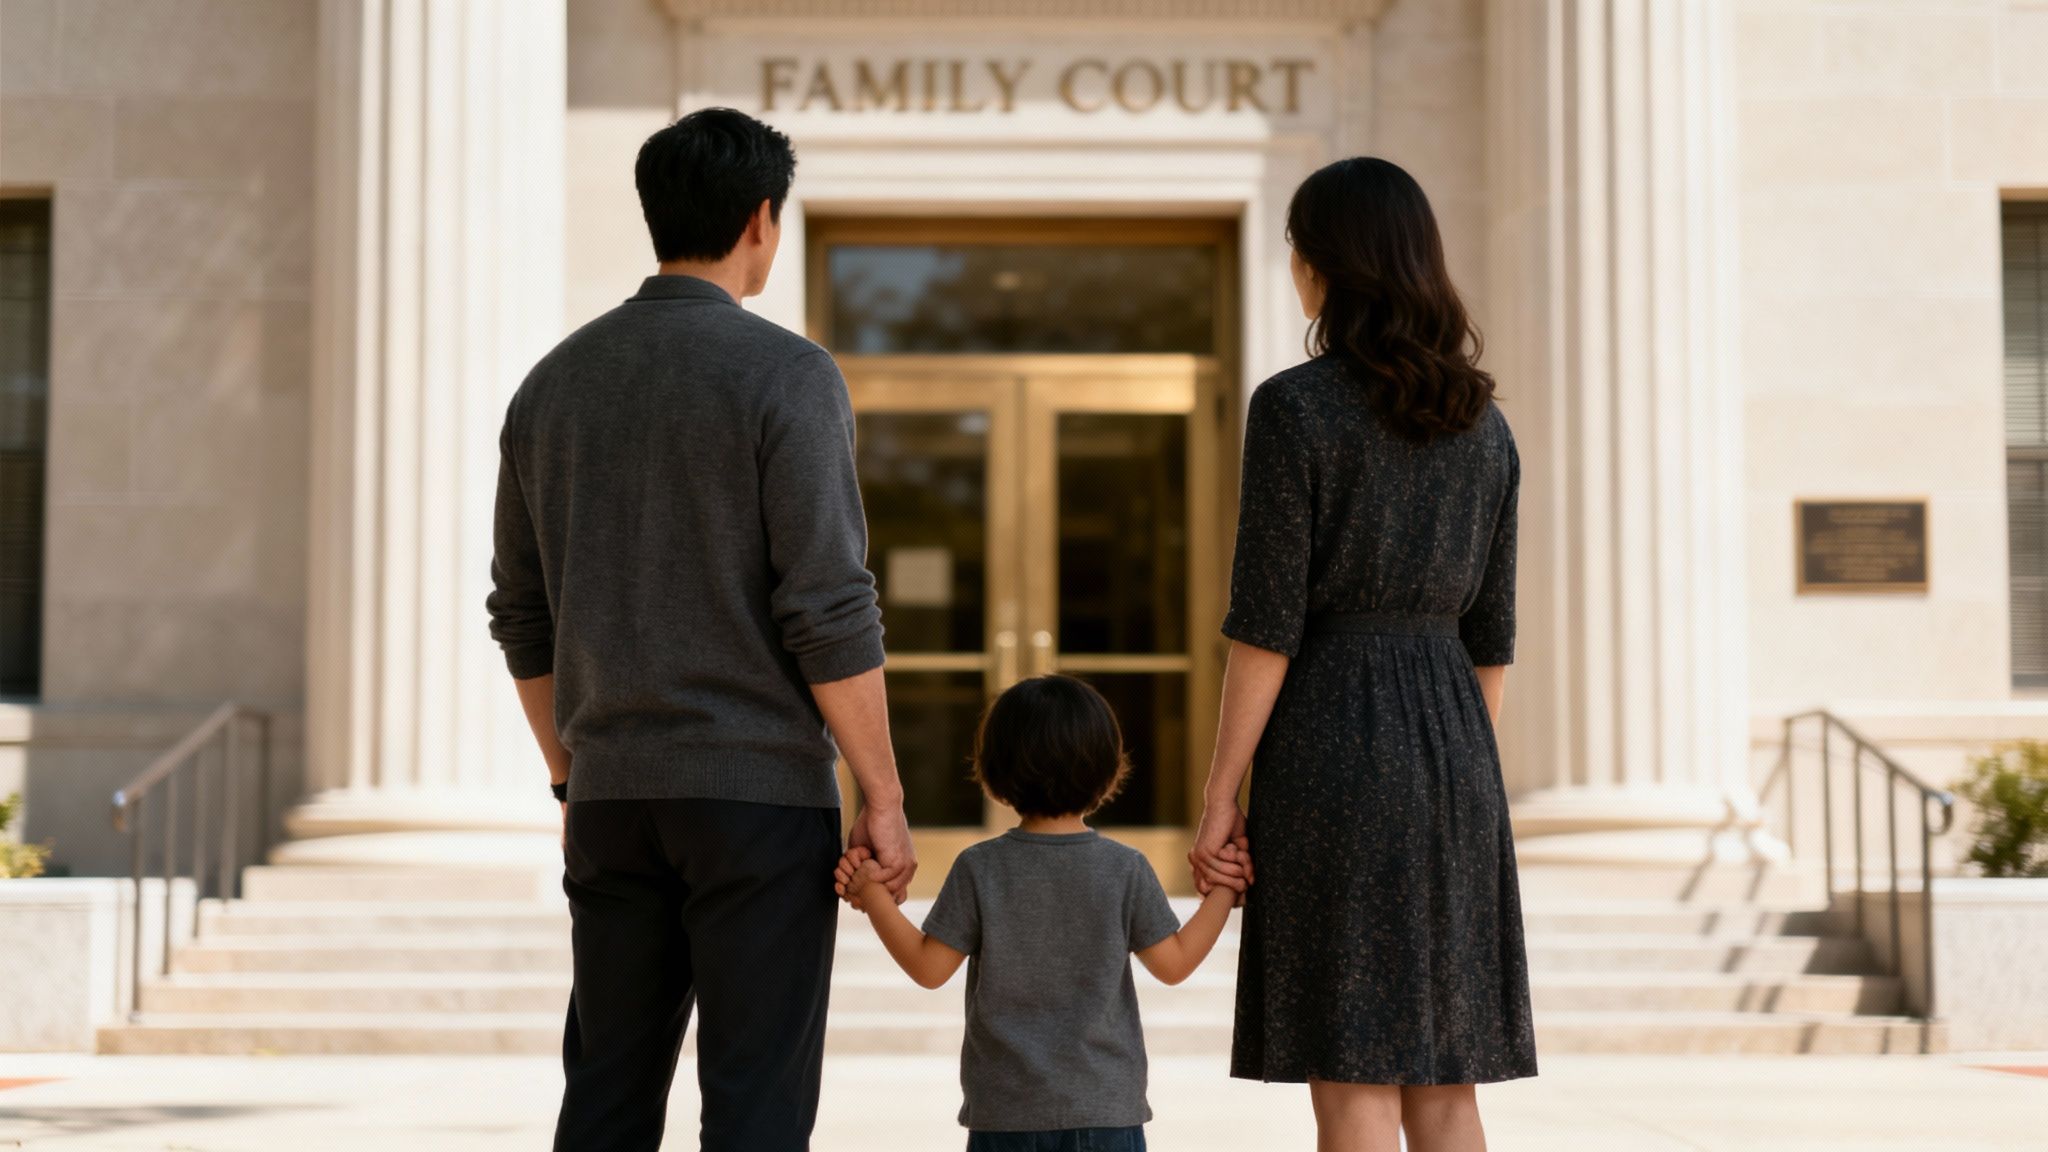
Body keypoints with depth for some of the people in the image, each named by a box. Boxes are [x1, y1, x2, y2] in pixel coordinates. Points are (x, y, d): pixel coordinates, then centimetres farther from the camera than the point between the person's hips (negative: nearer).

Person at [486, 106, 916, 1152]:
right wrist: (884, 799, -9)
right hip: (761, 793, -6)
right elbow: (829, 611, -16)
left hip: (616, 793, 6)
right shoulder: (786, 374, -10)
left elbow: (524, 614, 14)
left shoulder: (555, 382, 9)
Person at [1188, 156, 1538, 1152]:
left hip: (1330, 742, -6)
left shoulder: (1293, 407, -8)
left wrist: (1219, 798, -7)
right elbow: (1490, 632, 13)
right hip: (1450, 745, 6)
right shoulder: (1482, 423, 10)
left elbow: (1266, 624, -11)